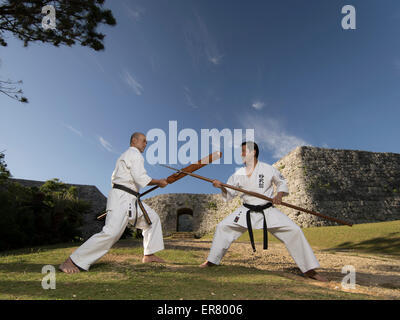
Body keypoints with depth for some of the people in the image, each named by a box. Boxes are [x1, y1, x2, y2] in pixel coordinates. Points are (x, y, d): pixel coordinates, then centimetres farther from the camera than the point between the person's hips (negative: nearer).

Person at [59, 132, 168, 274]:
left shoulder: (125, 156, 25)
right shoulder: (134, 154, -7)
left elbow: (114, 177, 25)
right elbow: (141, 178, -19)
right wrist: (159, 182, -7)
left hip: (130, 200, 11)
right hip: (122, 197, -11)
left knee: (153, 218, 13)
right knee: (111, 232, -20)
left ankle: (149, 255, 14)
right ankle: (71, 262, -14)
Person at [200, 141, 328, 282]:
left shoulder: (268, 169, -8)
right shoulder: (239, 173, -1)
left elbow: (282, 182, 9)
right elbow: (229, 194, 0)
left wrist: (279, 194, -10)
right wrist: (221, 186, -19)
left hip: (267, 211, -2)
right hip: (246, 211, 2)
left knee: (294, 231, -13)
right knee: (222, 227, -4)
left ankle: (309, 270, 4)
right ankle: (212, 261, 17)